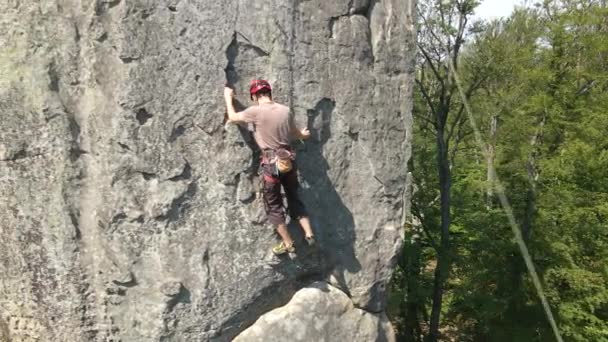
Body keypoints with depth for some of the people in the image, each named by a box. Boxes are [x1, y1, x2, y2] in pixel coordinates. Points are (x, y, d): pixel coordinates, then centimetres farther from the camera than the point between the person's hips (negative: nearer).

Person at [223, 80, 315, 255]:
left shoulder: (255, 111, -10)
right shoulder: (285, 110, 4)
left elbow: (233, 117, 7)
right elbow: (295, 133, 20)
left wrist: (228, 98, 24)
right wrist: (303, 135, 44)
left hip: (271, 162, -5)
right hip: (288, 159, 5)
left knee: (274, 206, 9)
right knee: (294, 199, 19)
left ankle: (288, 244, 13)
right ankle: (309, 234, 18)